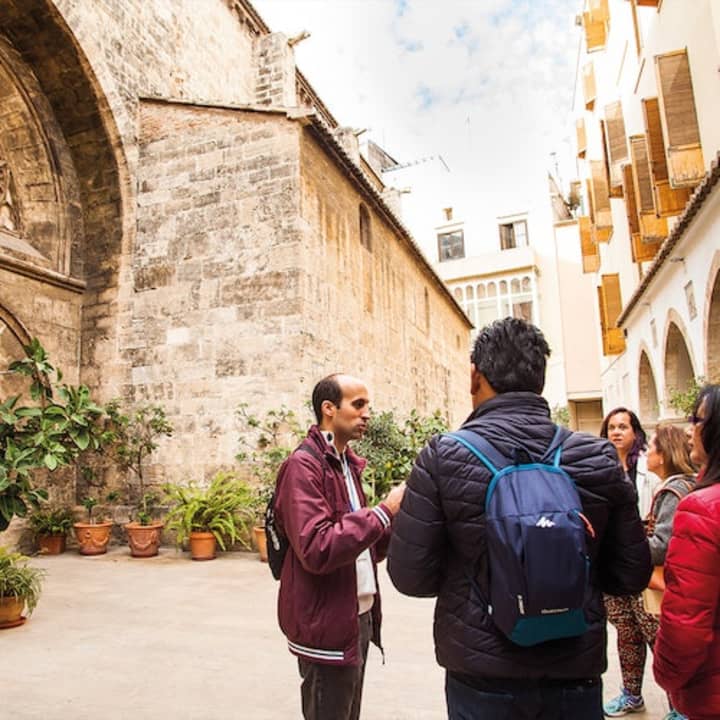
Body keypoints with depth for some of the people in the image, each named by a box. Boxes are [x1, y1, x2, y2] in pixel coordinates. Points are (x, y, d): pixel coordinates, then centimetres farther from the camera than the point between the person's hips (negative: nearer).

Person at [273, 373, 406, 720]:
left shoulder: (347, 463, 10)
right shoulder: (303, 465, -18)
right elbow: (317, 549, -27)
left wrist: (394, 521, -4)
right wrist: (383, 511, -24)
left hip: (358, 616, 8)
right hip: (328, 625, -8)